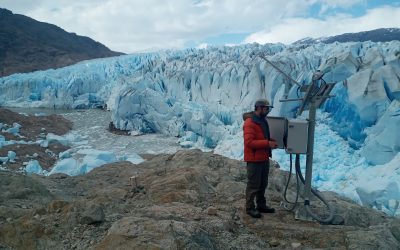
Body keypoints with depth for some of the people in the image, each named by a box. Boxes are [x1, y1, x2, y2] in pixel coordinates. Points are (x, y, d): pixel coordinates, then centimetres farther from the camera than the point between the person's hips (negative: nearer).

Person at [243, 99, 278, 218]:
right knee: (253, 185, 0)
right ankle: (250, 208, 13)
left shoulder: (263, 121, 12)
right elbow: (249, 142, -25)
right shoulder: (249, 123, -18)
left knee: (263, 184, 17)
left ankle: (261, 205, 30)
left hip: (264, 158, 9)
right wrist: (267, 143, -25)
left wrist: (272, 141, 6)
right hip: (254, 160, -9)